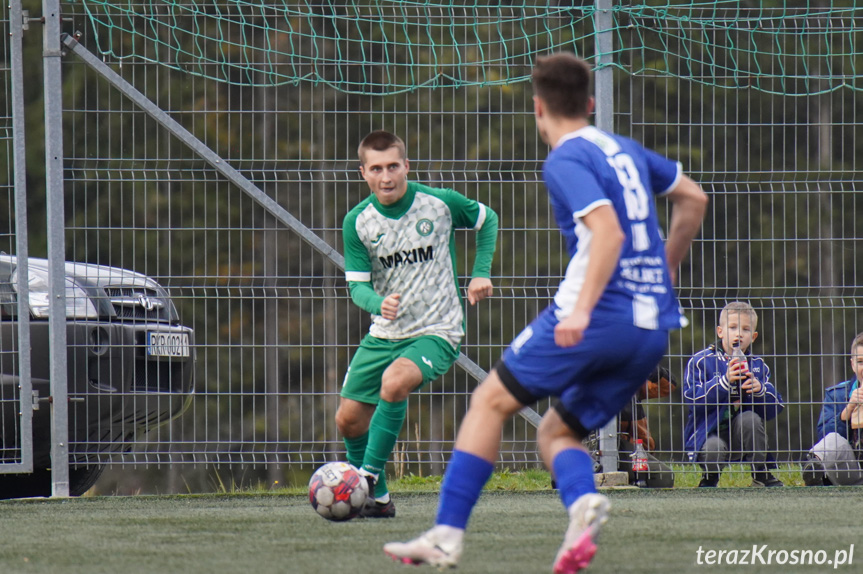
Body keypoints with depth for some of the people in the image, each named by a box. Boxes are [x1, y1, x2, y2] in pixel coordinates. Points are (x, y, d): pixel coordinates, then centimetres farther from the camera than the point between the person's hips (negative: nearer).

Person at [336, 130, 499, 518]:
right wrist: (377, 304, -29)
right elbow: (357, 284, -7)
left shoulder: (440, 203, -10)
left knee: (394, 381, -33)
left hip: (437, 332, -4)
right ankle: (378, 499, 24)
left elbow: (487, 221, 10)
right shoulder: (357, 221, -6)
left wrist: (481, 273, -1)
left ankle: (370, 477, -21)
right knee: (348, 420, 2)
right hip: (384, 335, 4)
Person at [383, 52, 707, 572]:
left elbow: (608, 231, -21)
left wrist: (582, 310, -29)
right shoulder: (625, 151, 19)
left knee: (491, 400, 5)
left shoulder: (566, 162, -6)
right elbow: (693, 200, 31)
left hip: (598, 317, -7)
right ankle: (584, 502, -19)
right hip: (653, 326, 7)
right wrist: (664, 274, 39)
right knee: (557, 433, 15)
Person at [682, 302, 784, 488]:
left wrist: (760, 390, -21)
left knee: (749, 418, -28)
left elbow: (774, 409, 1)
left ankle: (762, 476, -10)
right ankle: (710, 479, 2)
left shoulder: (758, 366, 7)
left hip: (741, 438, 4)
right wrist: (725, 381, -29)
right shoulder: (701, 361, -5)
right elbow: (693, 400, -19)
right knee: (714, 448, -35)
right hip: (708, 434, -4)